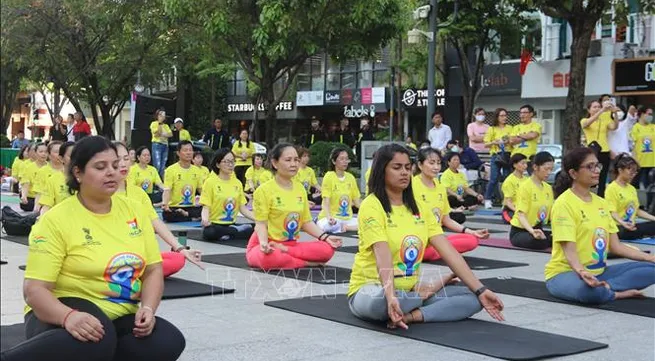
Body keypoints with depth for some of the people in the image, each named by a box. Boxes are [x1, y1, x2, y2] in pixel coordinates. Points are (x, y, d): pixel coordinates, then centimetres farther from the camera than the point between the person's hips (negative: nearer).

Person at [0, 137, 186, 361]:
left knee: (168, 341, -25)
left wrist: (147, 309, -12)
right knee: (94, 339, -40)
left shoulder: (134, 211, 6)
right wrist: (69, 316, -35)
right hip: (64, 312, -5)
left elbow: (153, 270, 9)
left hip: (119, 318, 5)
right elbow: (34, 289, -15)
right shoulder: (56, 220, -9)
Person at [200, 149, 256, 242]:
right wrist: (205, 219, -30)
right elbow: (206, 207, -8)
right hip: (214, 225, -3)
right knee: (209, 233, -39)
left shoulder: (237, 183, 9)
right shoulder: (210, 182, -4)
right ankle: (239, 231, -16)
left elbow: (243, 208, 9)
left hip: (231, 225, 3)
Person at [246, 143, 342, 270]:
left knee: (327, 249, -20)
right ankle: (307, 262, -20)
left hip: (291, 244, 5)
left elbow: (306, 222, 12)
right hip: (268, 245, -5)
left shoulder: (300, 188, 9)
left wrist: (325, 237, -3)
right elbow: (261, 223, -13)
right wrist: (264, 242, -34)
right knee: (269, 258, -42)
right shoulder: (264, 190, -9)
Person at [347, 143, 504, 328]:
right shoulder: (372, 206, -14)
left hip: (410, 291, 6)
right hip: (372, 290, -6)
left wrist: (480, 290, -9)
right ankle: (431, 289, -14)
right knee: (380, 302, -42)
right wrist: (391, 297, -44)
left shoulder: (419, 208, 7)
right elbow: (383, 257, -28)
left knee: (473, 298, -9)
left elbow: (449, 252, 0)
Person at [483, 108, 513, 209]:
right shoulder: (492, 129, 7)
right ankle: (488, 199, 0)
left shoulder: (510, 128, 12)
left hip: (508, 155, 2)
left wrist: (509, 142, -8)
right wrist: (494, 142, -12)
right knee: (494, 179, -9)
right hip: (496, 156, -2)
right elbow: (485, 144, 5)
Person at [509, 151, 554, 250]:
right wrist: (532, 231, -39)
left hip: (538, 230, 5)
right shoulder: (525, 187, -13)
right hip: (519, 232, -5)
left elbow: (551, 213, 11)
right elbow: (521, 215, -21)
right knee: (541, 241, -36)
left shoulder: (548, 188, 7)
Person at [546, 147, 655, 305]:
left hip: (598, 272, 8)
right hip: (566, 272, -8)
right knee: (588, 290, -42)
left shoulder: (601, 203, 10)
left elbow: (616, 246, 9)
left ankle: (605, 287, -19)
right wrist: (582, 272, -42)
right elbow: (569, 251, -22)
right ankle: (620, 293, -14)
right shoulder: (564, 204, -14)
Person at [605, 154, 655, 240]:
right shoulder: (612, 188, -7)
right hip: (618, 228, -8)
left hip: (631, 226, 8)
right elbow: (612, 213, -14)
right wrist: (623, 223, -32)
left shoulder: (632, 188, 17)